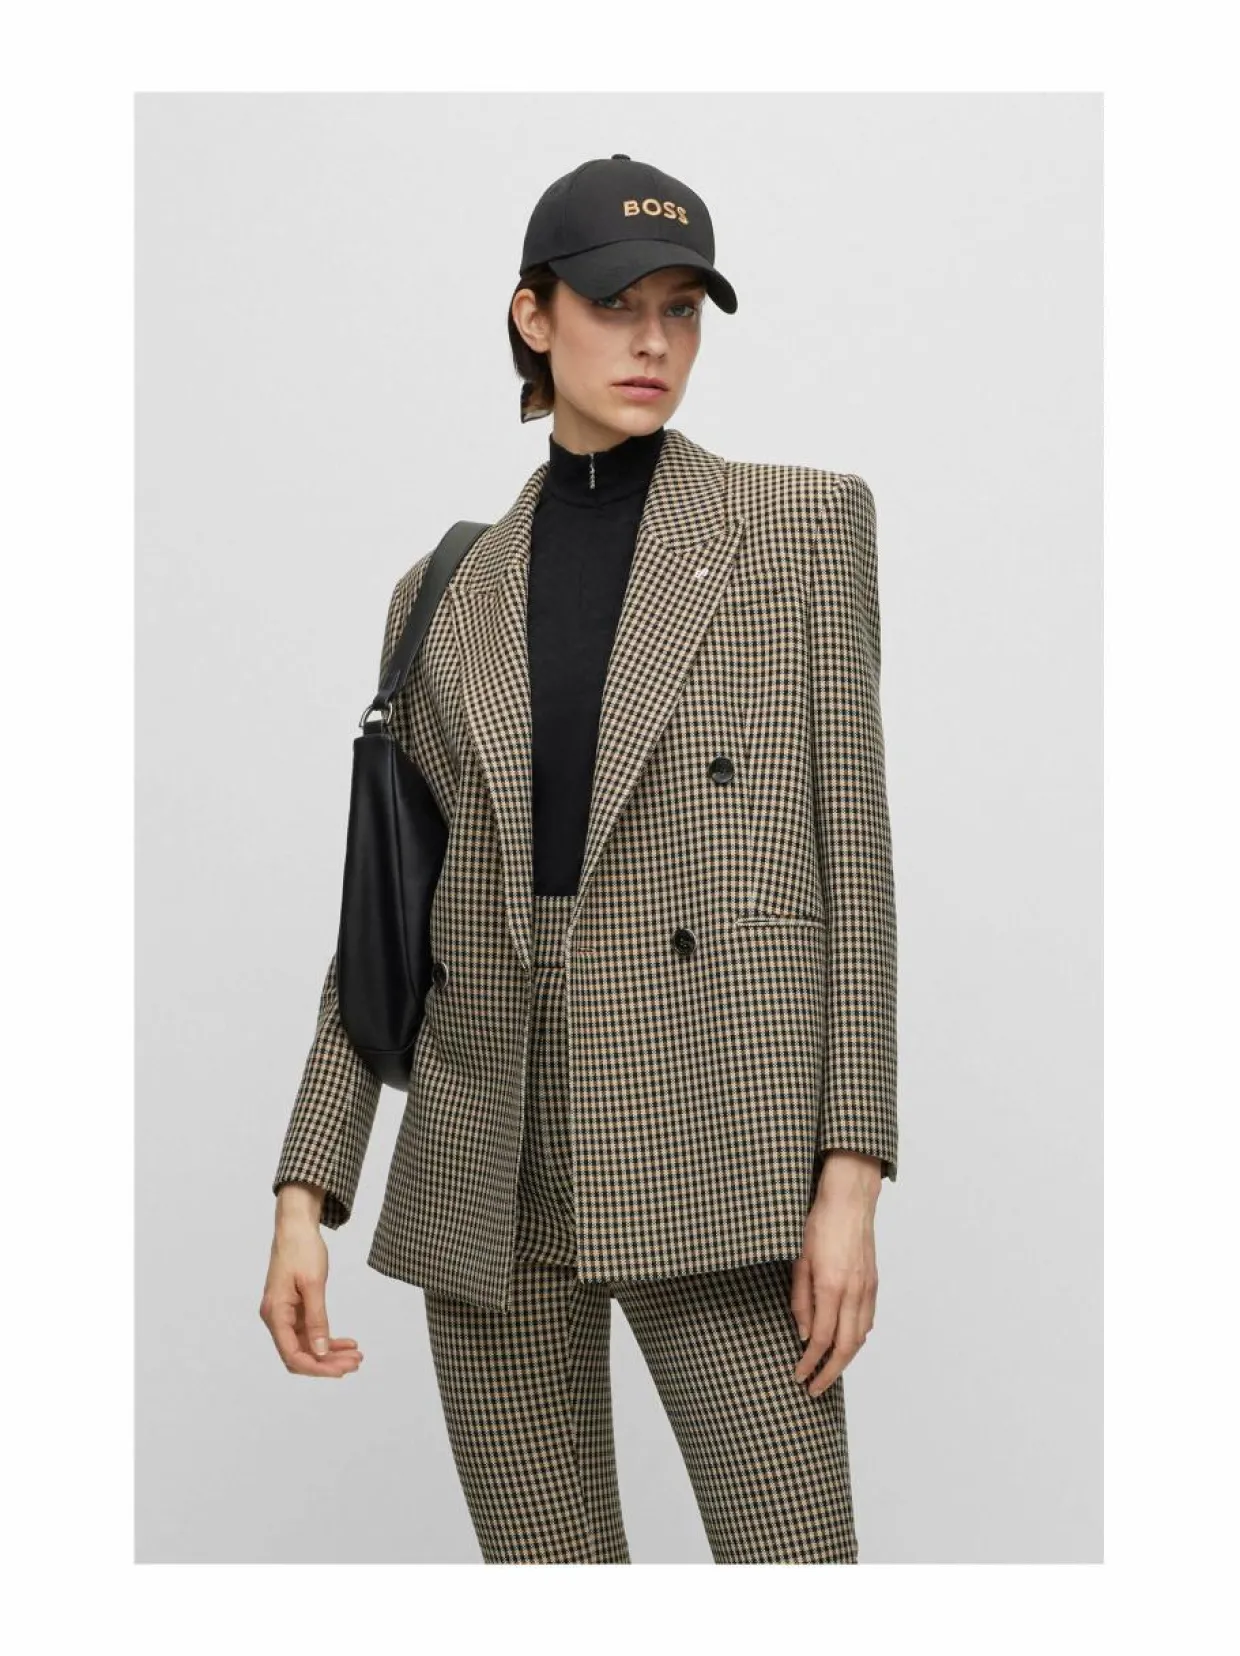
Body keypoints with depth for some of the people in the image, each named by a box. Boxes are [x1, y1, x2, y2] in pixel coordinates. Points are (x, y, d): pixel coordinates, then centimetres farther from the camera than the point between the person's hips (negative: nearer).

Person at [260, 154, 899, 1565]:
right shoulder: (448, 594, 12)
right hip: (489, 1161, 4)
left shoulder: (800, 523, 3)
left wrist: (852, 1173, -10)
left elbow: (849, 844, -2)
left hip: (710, 1137, -3)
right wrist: (304, 1192, 4)